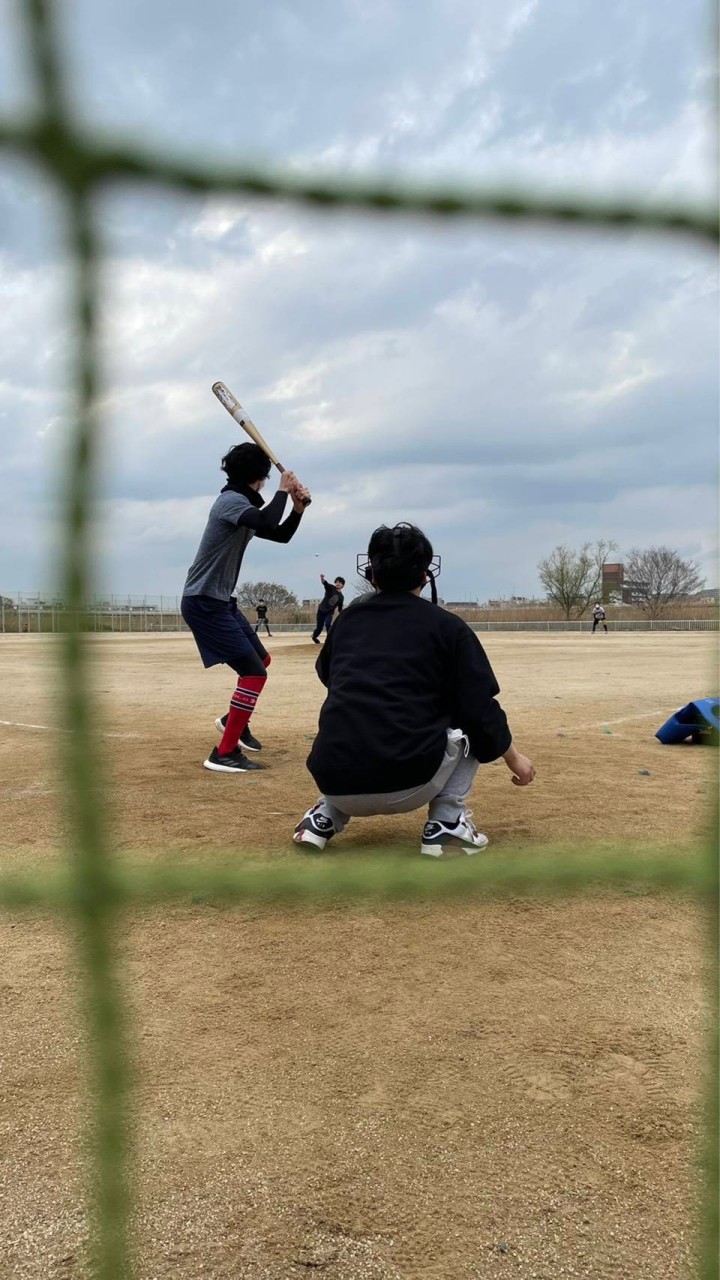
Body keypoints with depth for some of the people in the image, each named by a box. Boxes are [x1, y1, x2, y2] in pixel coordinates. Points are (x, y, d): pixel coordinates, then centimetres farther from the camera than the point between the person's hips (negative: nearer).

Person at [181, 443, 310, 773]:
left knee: (261, 659, 24)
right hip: (203, 603, -10)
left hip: (221, 601, 10)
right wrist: (283, 491, -18)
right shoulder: (231, 501, -16)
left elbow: (281, 535, 20)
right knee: (254, 671, -15)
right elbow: (268, 524, -34)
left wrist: (298, 508, 4)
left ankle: (234, 720, 41)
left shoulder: (244, 507, 15)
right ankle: (224, 754, -13)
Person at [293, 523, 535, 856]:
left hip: (335, 785, 4)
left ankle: (326, 816, 17)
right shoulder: (447, 626, 5)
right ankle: (446, 823, 9)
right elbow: (480, 709, 3)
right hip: (405, 785, -4)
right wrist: (514, 757, 18)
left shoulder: (347, 620, 15)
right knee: (468, 723, 21)